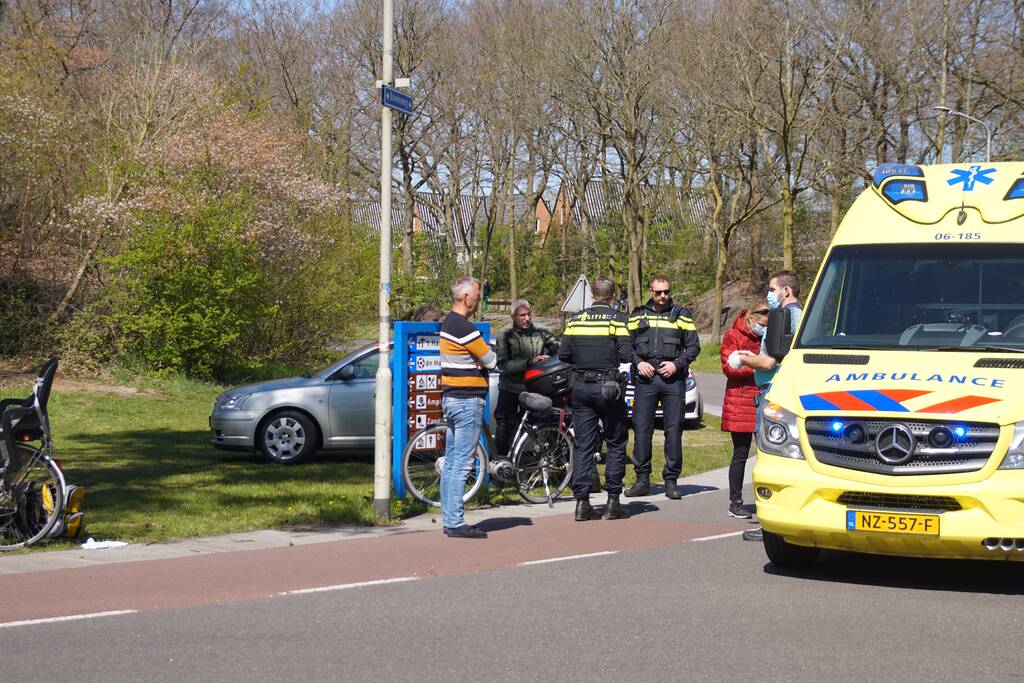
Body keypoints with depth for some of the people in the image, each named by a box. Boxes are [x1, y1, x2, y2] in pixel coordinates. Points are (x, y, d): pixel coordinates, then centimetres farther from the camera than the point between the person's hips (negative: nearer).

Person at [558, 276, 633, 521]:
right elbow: (626, 354, -13)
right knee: (616, 444, 7)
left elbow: (563, 355, 3)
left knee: (582, 445, 6)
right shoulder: (617, 319, -6)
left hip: (581, 387, 3)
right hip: (608, 386, -3)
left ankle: (582, 503, 2)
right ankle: (613, 502, 4)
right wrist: (611, 356, 9)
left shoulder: (576, 319, 5)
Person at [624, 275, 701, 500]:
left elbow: (693, 346, 8)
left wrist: (677, 364, -7)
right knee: (642, 429, -2)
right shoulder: (638, 315, 13)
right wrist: (638, 363, -5)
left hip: (673, 379, -1)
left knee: (674, 429, -1)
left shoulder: (682, 316, 10)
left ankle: (671, 481, 5)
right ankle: (642, 479, 5)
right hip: (645, 378, 1)